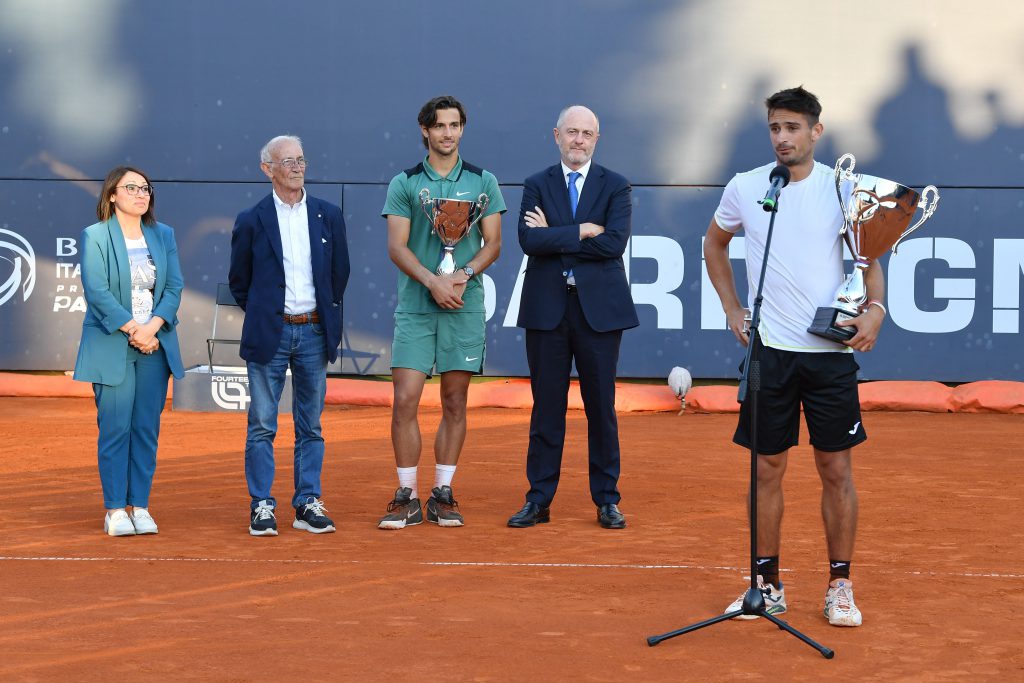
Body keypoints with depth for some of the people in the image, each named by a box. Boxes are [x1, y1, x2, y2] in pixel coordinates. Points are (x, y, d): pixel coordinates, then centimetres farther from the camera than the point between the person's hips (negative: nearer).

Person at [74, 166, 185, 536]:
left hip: (156, 345, 4)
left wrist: (153, 326, -11)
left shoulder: (163, 235, 12)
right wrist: (132, 330, -15)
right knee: (115, 428, -4)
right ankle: (114, 510, 2)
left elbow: (174, 286, 5)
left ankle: (140, 506, 9)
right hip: (112, 347, -4)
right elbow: (97, 291, -10)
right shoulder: (94, 236, -1)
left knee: (147, 429, 3)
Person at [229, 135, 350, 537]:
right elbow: (239, 281, 9)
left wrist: (326, 315, 13)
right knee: (262, 425, -1)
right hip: (268, 335, -2)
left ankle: (308, 504, 12)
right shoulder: (251, 221, 0)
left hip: (314, 333, 2)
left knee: (310, 426, 7)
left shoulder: (328, 216, 6)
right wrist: (261, 315, 7)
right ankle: (261, 507, 5)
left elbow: (340, 272, 15)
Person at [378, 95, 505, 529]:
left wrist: (465, 274, -14)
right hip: (414, 308, -1)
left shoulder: (483, 182, 8)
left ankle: (442, 495, 12)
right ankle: (406, 497, 1)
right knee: (405, 400, -7)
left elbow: (493, 244, 5)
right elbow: (397, 246, -2)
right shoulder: (404, 184, 5)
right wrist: (433, 282, -16)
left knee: (455, 403, 4)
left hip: (464, 306, 1)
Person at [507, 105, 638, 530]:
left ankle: (607, 500, 12)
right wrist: (581, 231, -14)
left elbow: (614, 243, -12)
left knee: (601, 406, 4)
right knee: (546, 406, 5)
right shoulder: (537, 186, 8)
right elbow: (529, 240, -8)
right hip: (547, 308, 1)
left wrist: (554, 237, -10)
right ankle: (539, 500, 11)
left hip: (599, 307, -1)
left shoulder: (615, 187, 4)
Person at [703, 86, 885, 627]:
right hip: (768, 349, 1)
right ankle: (767, 586, 15)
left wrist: (874, 308, -14)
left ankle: (840, 588, 12)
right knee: (767, 469, 5)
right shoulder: (744, 188, 3)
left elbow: (869, 258, 5)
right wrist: (732, 309, 11)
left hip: (832, 350, -1)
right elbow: (714, 243, 20)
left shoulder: (842, 189, 0)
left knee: (836, 470, 2)